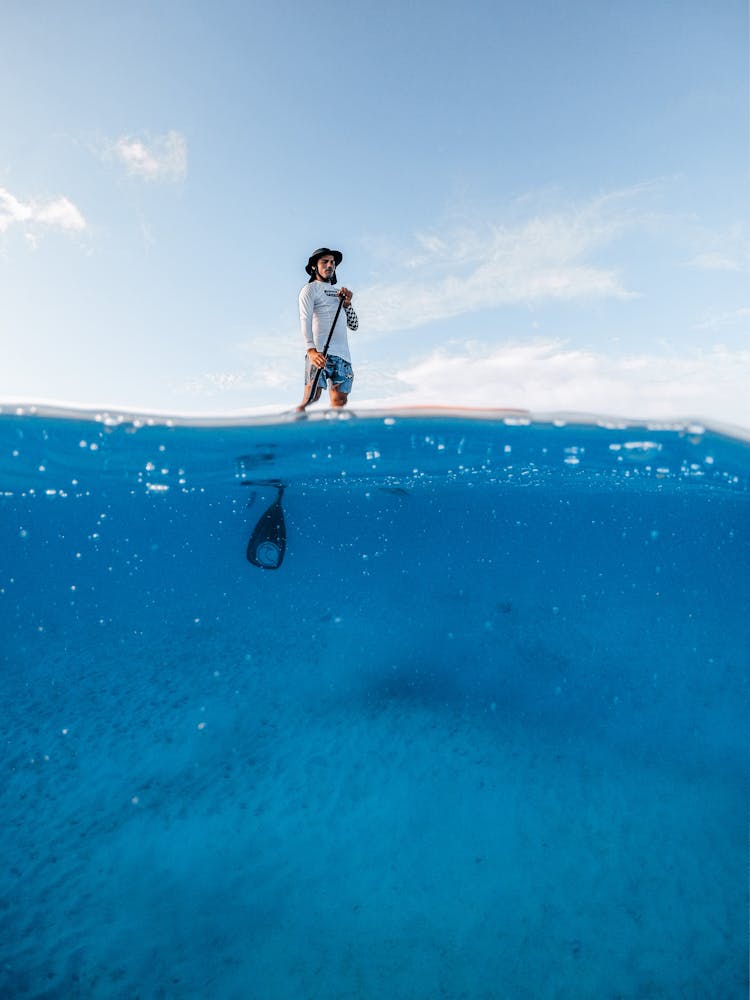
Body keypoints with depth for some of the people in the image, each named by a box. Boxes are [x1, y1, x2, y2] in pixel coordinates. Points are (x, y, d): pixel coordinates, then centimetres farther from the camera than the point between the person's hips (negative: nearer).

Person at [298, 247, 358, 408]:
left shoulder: (340, 292, 29)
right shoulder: (310, 289, 11)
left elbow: (354, 326, 25)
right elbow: (305, 320, -5)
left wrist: (347, 304, 6)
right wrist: (311, 350, -22)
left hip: (343, 355, 6)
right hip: (320, 352, -6)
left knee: (340, 401, -6)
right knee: (312, 396, -20)